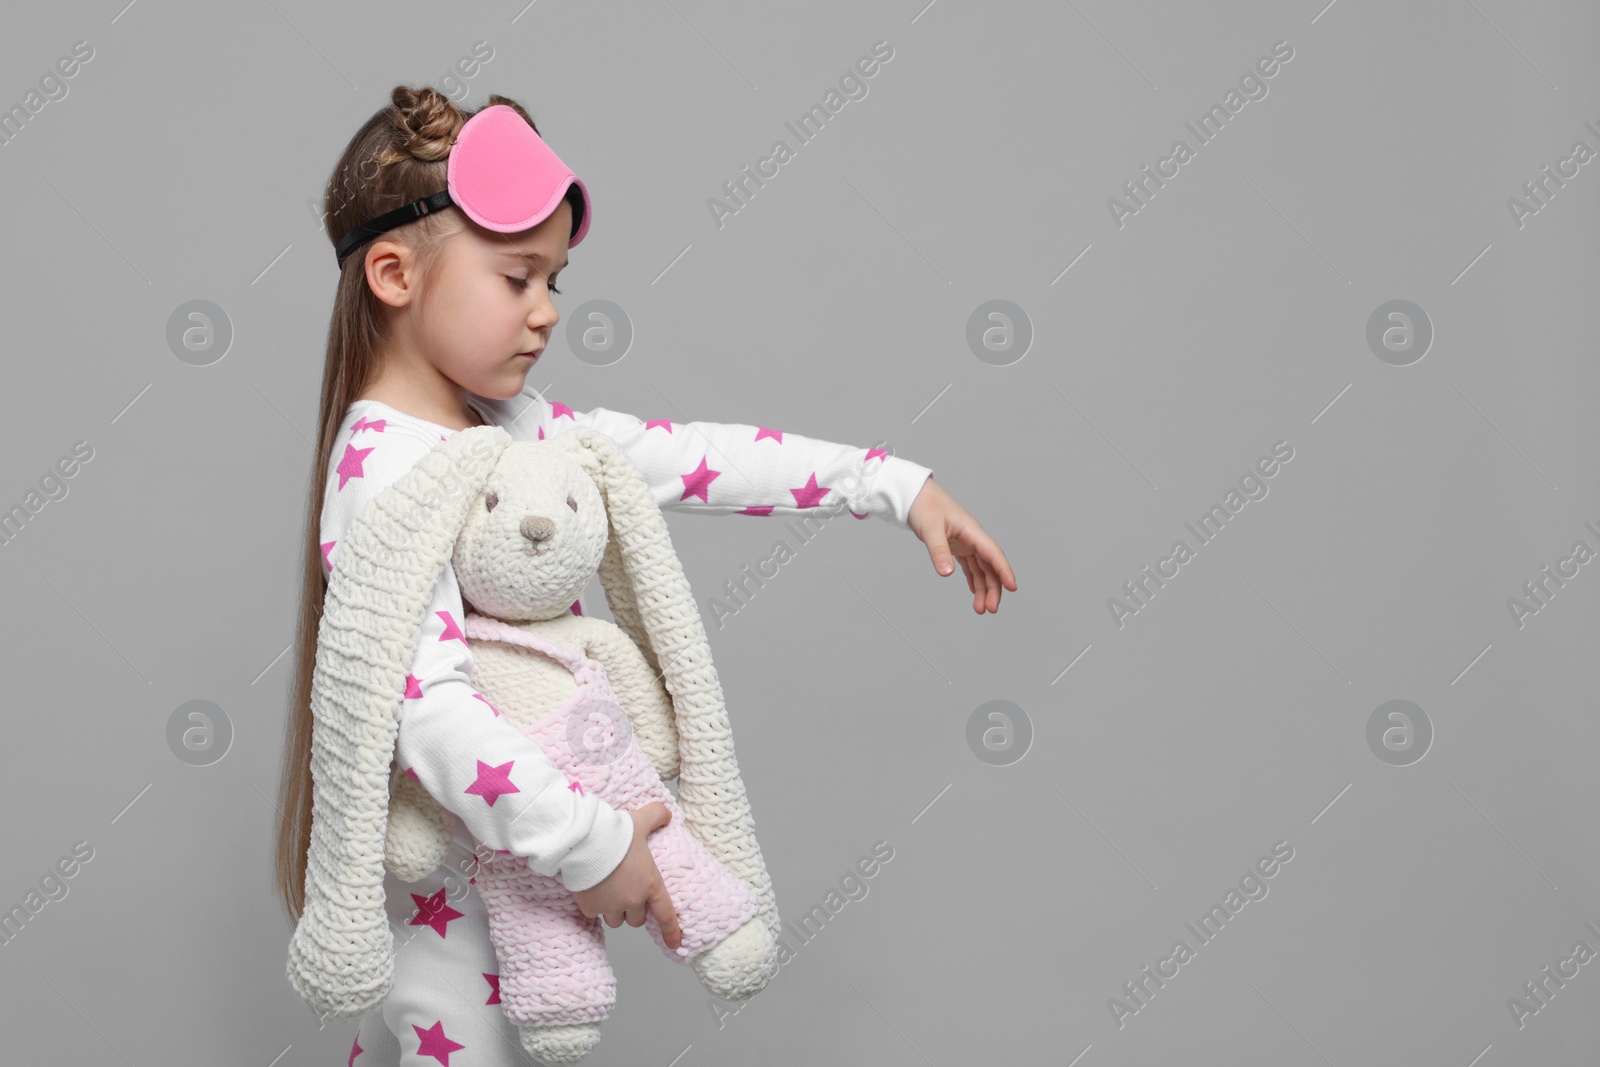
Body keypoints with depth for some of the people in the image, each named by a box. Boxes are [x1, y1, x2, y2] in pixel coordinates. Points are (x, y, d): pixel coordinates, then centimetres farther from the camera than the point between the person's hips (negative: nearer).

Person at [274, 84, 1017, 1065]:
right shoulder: (386, 476, -26)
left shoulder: (507, 424, 2)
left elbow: (683, 457, 3)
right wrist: (587, 844, -36)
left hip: (505, 858, 8)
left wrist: (897, 484, 3)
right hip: (444, 883, -8)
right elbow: (428, 706, -36)